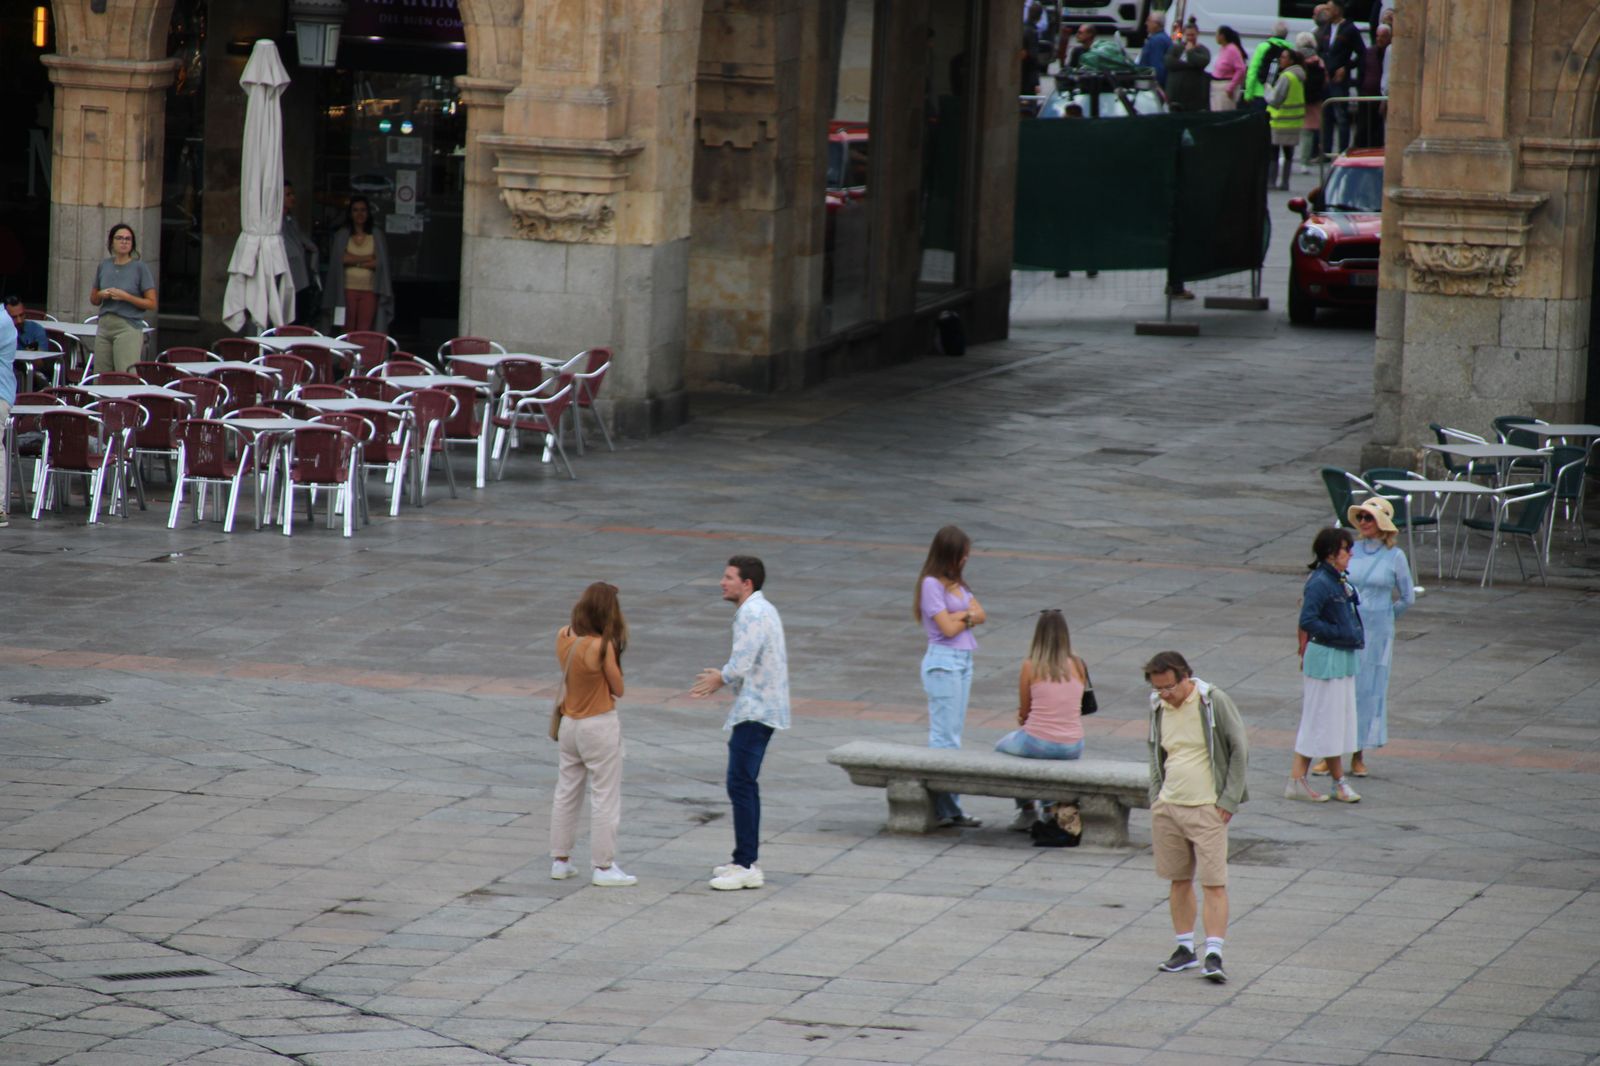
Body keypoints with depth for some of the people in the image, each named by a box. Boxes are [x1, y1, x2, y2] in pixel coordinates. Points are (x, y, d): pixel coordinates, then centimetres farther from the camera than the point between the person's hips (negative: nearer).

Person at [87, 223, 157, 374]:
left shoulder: (140, 267, -3)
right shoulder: (104, 266, 11)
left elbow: (151, 304, -4)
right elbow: (93, 299, 21)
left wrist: (125, 296, -15)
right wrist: (101, 295, -1)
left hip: (128, 327, -5)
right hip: (105, 326, 5)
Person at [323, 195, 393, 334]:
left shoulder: (376, 235, 8)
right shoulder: (342, 235, 7)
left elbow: (380, 263, -1)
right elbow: (340, 259, -7)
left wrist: (354, 261, -4)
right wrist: (367, 258, -4)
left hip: (369, 290, 0)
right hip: (348, 288, 0)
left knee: (364, 332, -6)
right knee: (349, 330, -2)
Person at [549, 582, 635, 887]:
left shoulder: (563, 636, -5)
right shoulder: (602, 646, -23)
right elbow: (618, 689, -12)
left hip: (570, 723, 7)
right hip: (600, 725, -7)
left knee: (566, 792, 17)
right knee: (605, 797, 3)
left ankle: (560, 861, 24)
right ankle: (603, 867, 7)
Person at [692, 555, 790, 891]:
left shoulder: (752, 614, -16)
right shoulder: (763, 610, 17)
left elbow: (741, 664, -24)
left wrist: (719, 679, -4)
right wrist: (722, 677, 14)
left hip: (754, 712, -11)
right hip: (761, 708, 11)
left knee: (741, 784, -11)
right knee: (744, 784, 17)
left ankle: (746, 866, -12)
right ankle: (745, 860, 23)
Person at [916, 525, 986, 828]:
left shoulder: (956, 583, 15)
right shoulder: (932, 585, -11)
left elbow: (981, 615, 7)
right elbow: (947, 628, -16)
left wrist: (960, 615, -10)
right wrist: (969, 616, 1)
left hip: (963, 661, 9)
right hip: (943, 663, -9)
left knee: (953, 733, 8)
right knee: (945, 737, -8)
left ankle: (948, 808, 9)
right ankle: (947, 809, -8)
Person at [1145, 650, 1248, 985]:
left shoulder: (1214, 702, -9)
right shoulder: (1158, 708, 7)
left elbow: (1240, 750, -5)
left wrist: (1229, 801, -8)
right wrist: (1155, 796, 10)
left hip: (1207, 808, -5)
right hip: (1168, 807, 5)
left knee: (1214, 883, -9)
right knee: (1179, 880, 9)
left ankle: (1213, 955, -13)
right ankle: (1185, 948, 18)